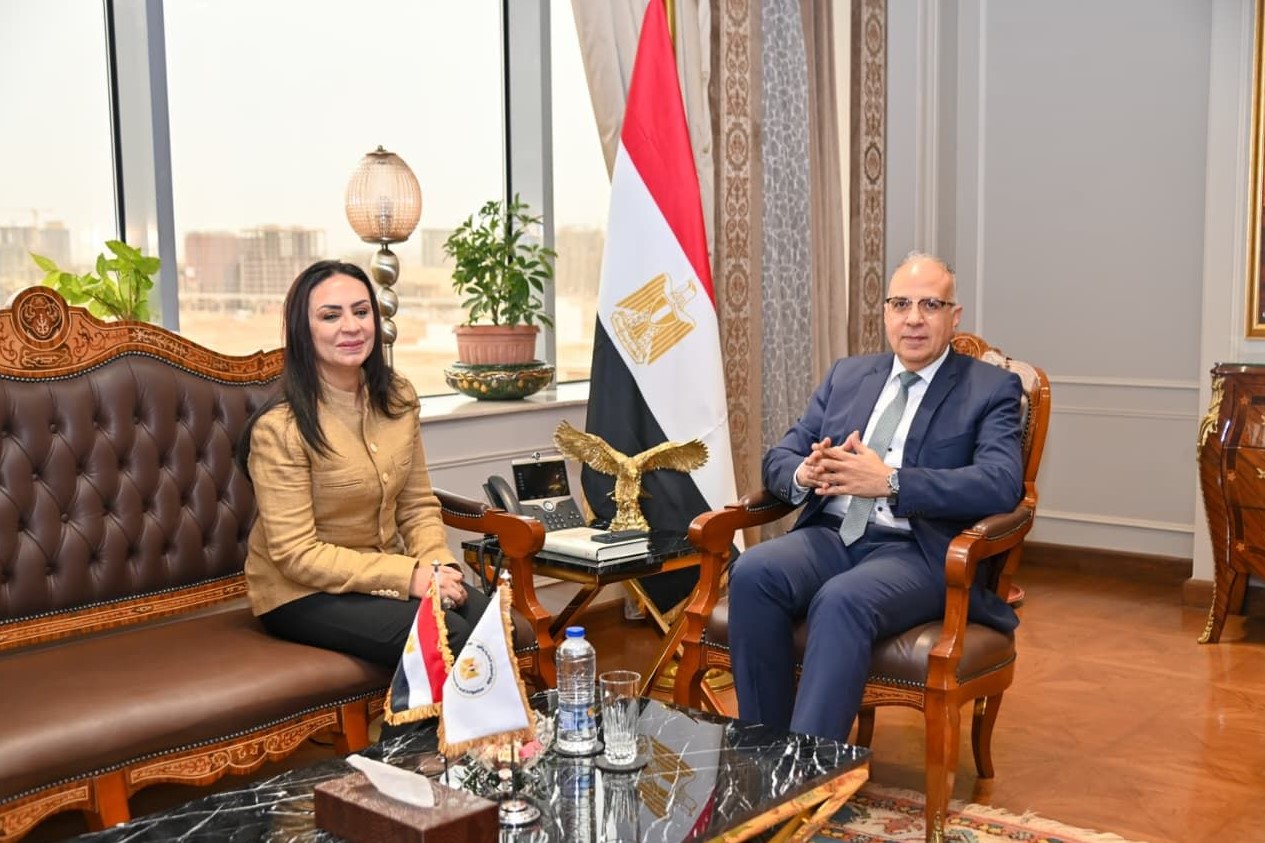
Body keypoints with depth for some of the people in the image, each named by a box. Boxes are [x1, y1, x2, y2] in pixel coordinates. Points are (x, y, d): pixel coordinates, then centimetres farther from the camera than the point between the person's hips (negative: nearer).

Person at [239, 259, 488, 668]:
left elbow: (417, 505, 8)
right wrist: (409, 577, -23)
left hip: (387, 571, 6)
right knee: (446, 638, -27)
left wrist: (437, 565, -13)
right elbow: (296, 554, -18)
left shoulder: (397, 398, 2)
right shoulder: (279, 428, -17)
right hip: (303, 593, -6)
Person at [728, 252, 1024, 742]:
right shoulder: (847, 375, 19)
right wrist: (804, 474, -12)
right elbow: (779, 457, 14)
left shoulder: (991, 389, 5)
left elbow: (1001, 484, -12)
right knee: (752, 573, -26)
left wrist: (890, 482, -23)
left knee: (842, 600, -35)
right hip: (832, 536, 5)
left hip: (919, 551, -4)